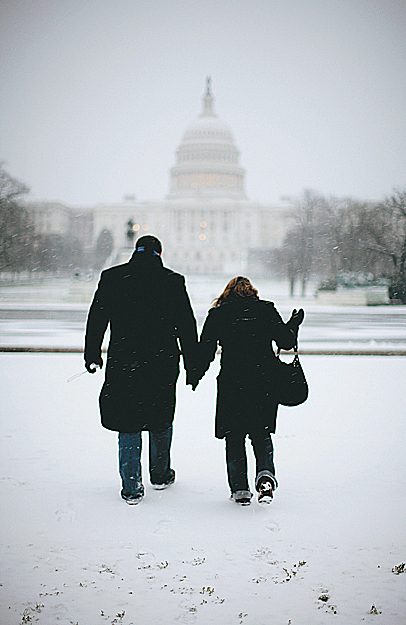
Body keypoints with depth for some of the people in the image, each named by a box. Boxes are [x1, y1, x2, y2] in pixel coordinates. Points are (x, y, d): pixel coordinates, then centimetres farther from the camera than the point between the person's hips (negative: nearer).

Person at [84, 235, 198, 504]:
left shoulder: (111, 278, 0)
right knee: (161, 419, 19)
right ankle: (161, 475, 33)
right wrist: (192, 368, 6)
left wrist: (92, 356, 15)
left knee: (128, 424, 8)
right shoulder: (173, 281, -3)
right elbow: (187, 328, 0)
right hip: (163, 366, 0)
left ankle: (132, 487, 7)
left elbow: (96, 320, 4)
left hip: (123, 364, 0)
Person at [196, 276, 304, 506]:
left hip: (232, 383, -1)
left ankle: (240, 489, 9)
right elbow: (286, 342, 6)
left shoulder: (217, 314, 4)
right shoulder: (266, 310, 5)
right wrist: (294, 325, 25)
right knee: (261, 433, 17)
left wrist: (197, 374, 18)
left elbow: (206, 350, 2)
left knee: (234, 436, 11)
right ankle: (266, 474, -5)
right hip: (265, 382, 1)